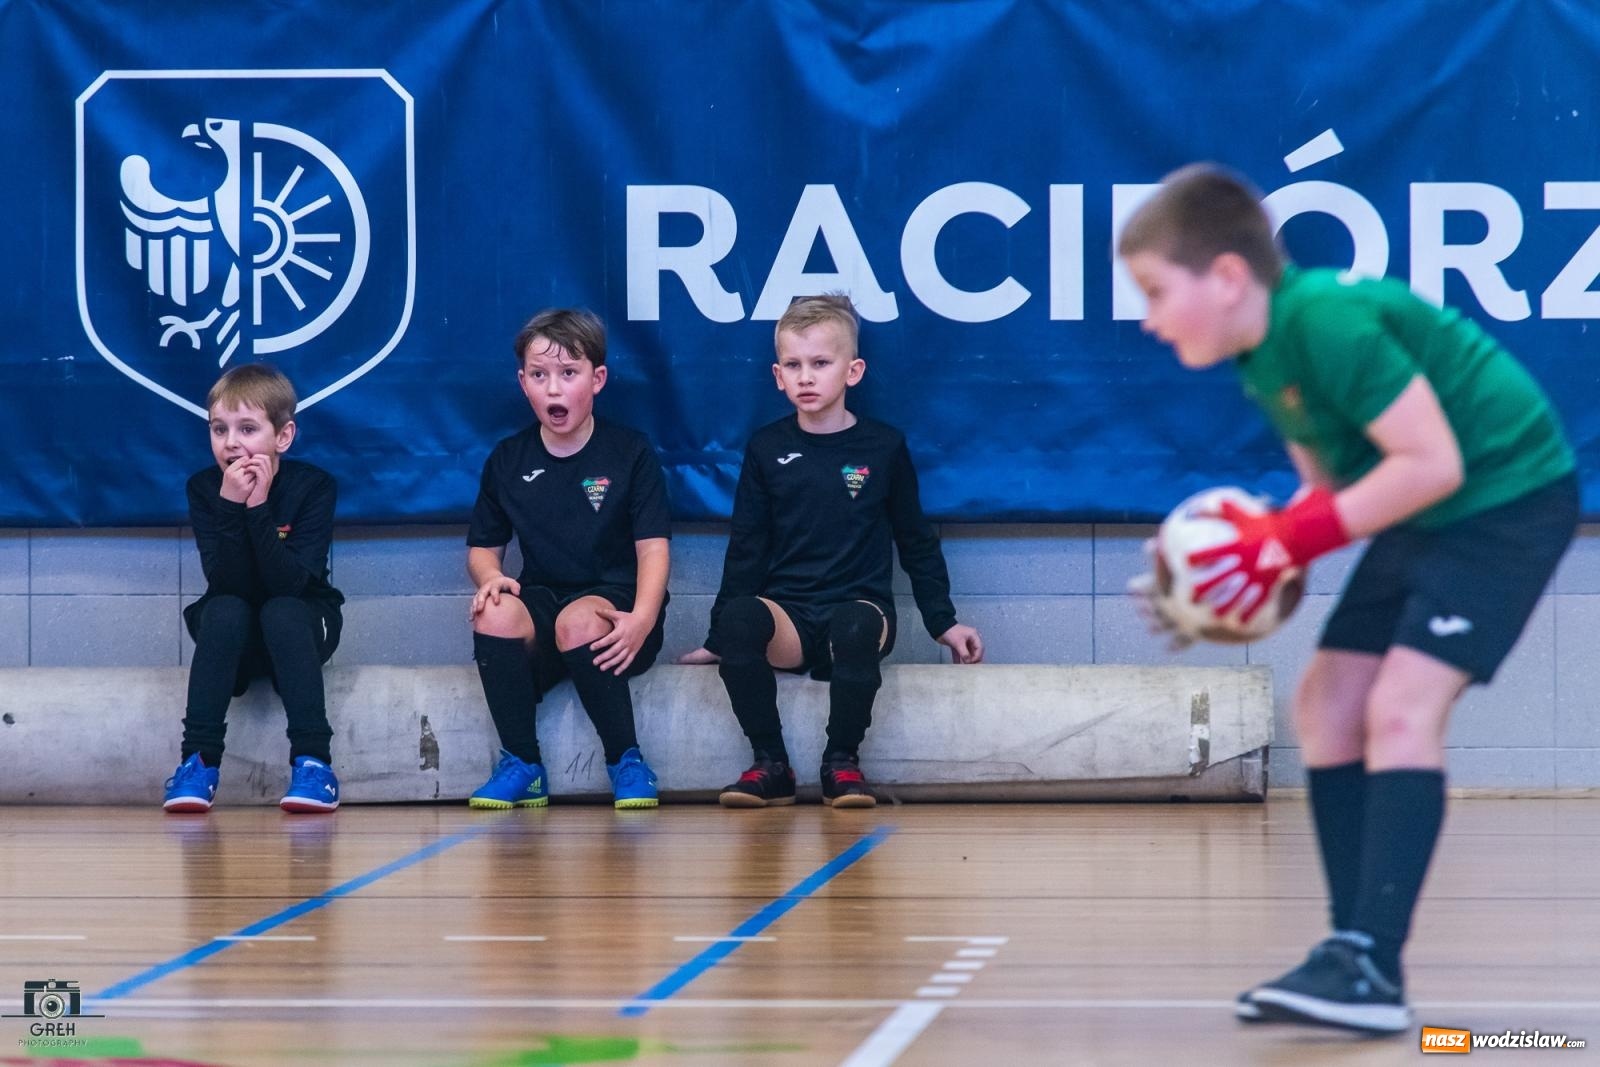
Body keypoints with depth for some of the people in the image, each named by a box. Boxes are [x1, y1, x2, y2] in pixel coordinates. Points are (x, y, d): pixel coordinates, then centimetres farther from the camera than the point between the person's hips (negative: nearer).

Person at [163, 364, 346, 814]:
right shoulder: (204, 489, -11)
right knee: (223, 612, -31)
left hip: (298, 626, -1)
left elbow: (289, 583, -27)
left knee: (282, 613, -33)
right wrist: (231, 505, -34)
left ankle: (312, 760, -33)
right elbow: (225, 583, -23)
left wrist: (259, 507, -35)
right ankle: (199, 760, -31)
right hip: (232, 635, 1)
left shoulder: (315, 486, -16)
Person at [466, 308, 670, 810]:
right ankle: (522, 766, -18)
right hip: (542, 602, 3)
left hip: (613, 605, -3)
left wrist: (642, 619, -22)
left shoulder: (630, 453, 2)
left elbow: (652, 546, -4)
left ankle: (627, 763, -19)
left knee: (579, 621, -38)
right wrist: (488, 577, -10)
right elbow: (483, 546, 16)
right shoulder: (508, 460, 11)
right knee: (494, 614, -32)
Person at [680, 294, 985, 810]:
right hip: (786, 614, 1)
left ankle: (842, 762, -17)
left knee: (856, 626, -39)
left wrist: (944, 623, 14)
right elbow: (746, 550, 13)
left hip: (859, 607, -1)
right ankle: (770, 765, -20)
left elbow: (917, 541, 15)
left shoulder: (883, 447, 6)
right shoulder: (766, 449, 9)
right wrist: (718, 640, 10)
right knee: (740, 617, -35)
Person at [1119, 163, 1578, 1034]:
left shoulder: (1327, 323, -26)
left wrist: (1291, 542, -24)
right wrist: (1257, 543, -7)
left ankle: (1371, 970, -22)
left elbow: (1434, 462, -28)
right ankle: (1355, 951, 10)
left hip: (1508, 495, -10)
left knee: (1402, 706, -20)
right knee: (1327, 703, 7)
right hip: (1426, 513, 10)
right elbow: (1328, 481, 13)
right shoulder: (1264, 354, 4)